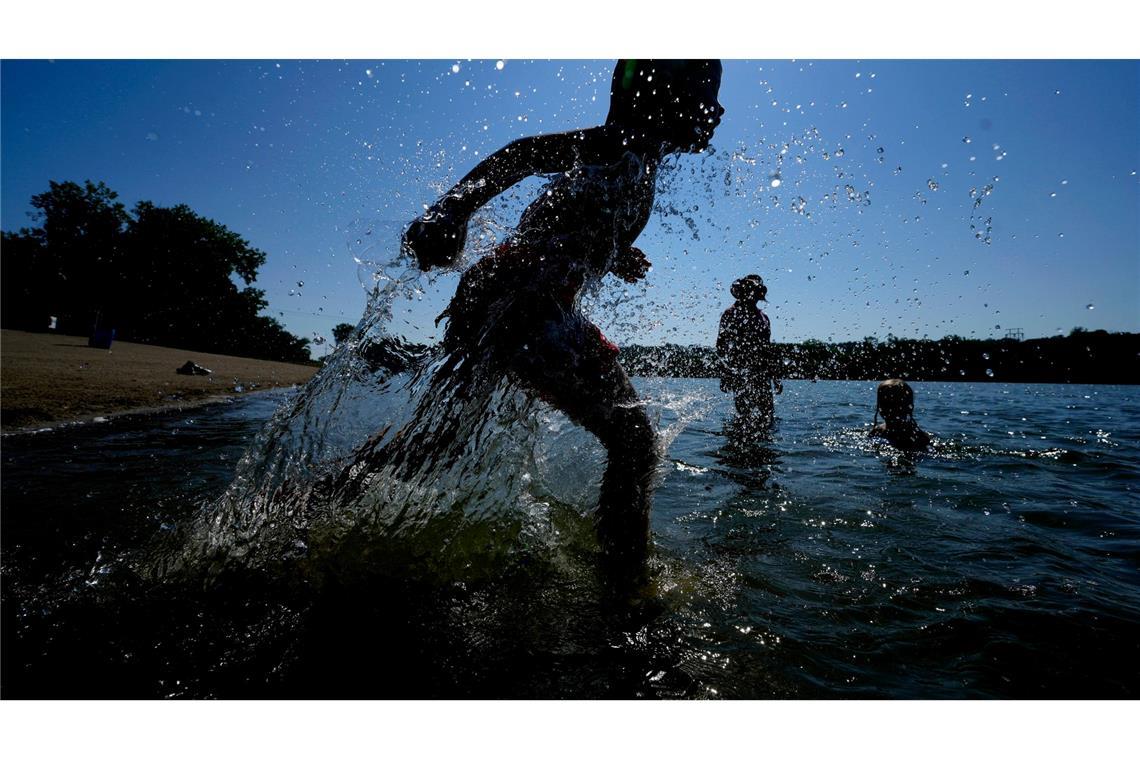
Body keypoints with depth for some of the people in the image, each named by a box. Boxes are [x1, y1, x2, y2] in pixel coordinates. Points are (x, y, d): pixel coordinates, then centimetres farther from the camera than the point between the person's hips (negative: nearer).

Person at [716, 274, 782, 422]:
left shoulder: (762, 317, 19)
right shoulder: (731, 314, -2)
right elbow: (722, 347, -7)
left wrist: (774, 377, 20)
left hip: (762, 375, 7)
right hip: (740, 375, -7)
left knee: (767, 416, 3)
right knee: (747, 416, -11)